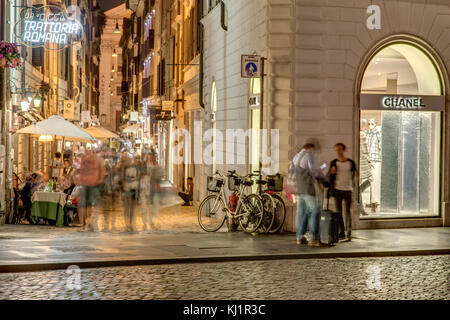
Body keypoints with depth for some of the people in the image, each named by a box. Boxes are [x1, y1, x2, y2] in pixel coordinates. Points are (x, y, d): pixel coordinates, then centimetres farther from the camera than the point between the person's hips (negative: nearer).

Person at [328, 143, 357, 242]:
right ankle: (342, 232, 13)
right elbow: (331, 178, 5)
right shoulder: (334, 163, 4)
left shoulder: (351, 162, 2)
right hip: (337, 189, 1)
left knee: (347, 212, -5)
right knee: (339, 212, 4)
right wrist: (331, 191, -5)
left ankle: (348, 234, -6)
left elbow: (354, 175, 8)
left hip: (348, 190, -1)